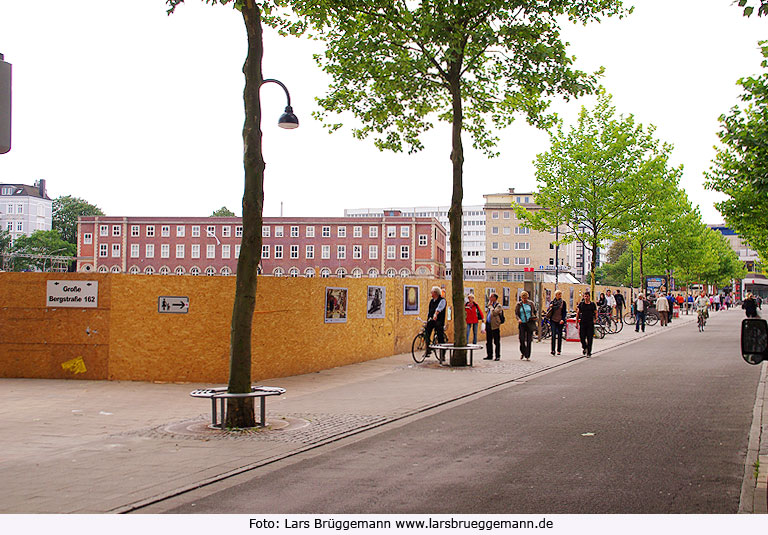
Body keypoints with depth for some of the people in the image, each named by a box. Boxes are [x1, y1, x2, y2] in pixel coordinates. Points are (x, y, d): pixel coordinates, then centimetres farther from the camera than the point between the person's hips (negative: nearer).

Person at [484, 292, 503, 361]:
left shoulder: (498, 306, -6)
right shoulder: (490, 305, 17)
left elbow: (494, 313, -20)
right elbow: (486, 311, 13)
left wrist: (491, 306, -10)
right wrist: (489, 304, 9)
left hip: (495, 326, -7)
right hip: (488, 325, 7)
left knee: (497, 342, -1)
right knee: (488, 342, 10)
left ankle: (498, 356, 3)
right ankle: (489, 355, 18)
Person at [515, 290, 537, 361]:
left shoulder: (531, 303, 6)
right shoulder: (519, 304, 5)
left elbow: (535, 311, 18)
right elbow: (516, 313, 5)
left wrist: (534, 317, 0)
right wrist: (518, 319, -14)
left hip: (529, 324, 0)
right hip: (522, 324, 0)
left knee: (529, 340, -2)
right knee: (522, 339, -6)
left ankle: (527, 356, 3)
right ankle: (522, 353, 19)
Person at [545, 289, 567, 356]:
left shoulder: (563, 302, 4)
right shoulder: (552, 302, 6)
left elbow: (565, 312, 3)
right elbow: (548, 311, 11)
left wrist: (563, 319, -10)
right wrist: (550, 307, -10)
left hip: (560, 321, 0)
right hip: (553, 320, 0)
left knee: (559, 336, 5)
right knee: (553, 335, -11)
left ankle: (559, 350, 13)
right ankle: (553, 350, -14)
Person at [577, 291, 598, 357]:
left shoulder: (592, 304, 5)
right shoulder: (581, 304, 6)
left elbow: (596, 313, 13)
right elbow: (578, 313, 10)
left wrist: (595, 319, -3)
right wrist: (576, 322, 5)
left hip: (590, 323, -1)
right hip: (582, 323, 1)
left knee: (590, 338, -3)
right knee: (582, 337, -2)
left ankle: (589, 352, 5)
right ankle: (584, 347, 27)